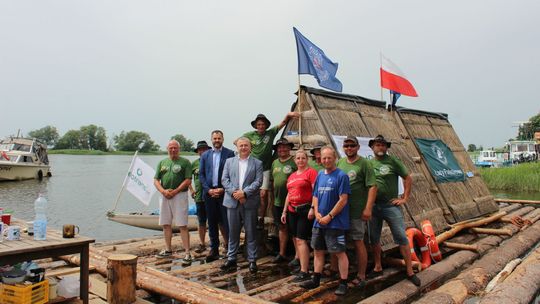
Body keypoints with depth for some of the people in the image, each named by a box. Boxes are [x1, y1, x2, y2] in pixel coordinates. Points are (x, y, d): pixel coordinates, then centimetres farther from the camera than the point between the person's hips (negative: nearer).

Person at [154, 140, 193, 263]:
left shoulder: (185, 162, 0)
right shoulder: (162, 163, 15)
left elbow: (188, 181, -8)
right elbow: (156, 180, 11)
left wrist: (174, 192, -14)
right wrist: (163, 191, -7)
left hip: (179, 195, -5)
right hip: (164, 196, 5)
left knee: (182, 225, -7)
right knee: (165, 224, 11)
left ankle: (187, 252, -3)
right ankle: (168, 249, 25)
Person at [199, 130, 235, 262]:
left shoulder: (229, 153, 0)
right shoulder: (205, 155, 11)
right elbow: (201, 174, 9)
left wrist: (223, 189, -11)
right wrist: (208, 189, -4)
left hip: (224, 192, -3)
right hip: (209, 192, 4)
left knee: (226, 221, -3)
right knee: (212, 222, 9)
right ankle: (214, 250, 18)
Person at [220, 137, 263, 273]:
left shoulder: (257, 163, 5)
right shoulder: (229, 161, 11)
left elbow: (258, 181, -5)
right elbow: (224, 179, 3)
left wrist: (244, 192, -15)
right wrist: (234, 192, -12)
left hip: (250, 202, -2)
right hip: (232, 202, 2)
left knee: (251, 233, 4)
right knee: (233, 232, 9)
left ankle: (252, 261, 13)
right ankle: (231, 259, 19)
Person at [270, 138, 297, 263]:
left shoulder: (294, 162, -9)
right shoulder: (275, 163, 13)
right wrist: (275, 194, 13)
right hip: (278, 202, 6)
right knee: (282, 227, 15)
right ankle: (281, 254, 25)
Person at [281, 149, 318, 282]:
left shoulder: (311, 172, -6)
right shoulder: (292, 176, 16)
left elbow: (315, 191, -13)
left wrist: (312, 208, -21)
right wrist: (284, 211, 18)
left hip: (305, 210, -7)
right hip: (292, 210, 7)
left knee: (301, 240, -10)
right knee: (296, 239, 11)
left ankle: (304, 271, -5)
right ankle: (300, 264, 22)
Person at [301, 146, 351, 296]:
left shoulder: (341, 176, -10)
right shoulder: (320, 175, 10)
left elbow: (343, 200, -15)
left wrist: (329, 216, -15)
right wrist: (317, 212, -2)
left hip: (335, 222, -7)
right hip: (319, 222, 7)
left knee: (339, 252, 0)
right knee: (318, 251, 14)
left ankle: (343, 283, 11)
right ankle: (316, 280, 26)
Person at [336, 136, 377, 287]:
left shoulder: (364, 163, -6)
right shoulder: (339, 162, 11)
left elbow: (372, 187, -11)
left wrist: (368, 208, -18)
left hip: (356, 210, -5)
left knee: (358, 241, 1)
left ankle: (361, 276, 12)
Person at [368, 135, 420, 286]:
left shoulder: (393, 161, -2)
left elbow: (408, 178, 1)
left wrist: (405, 198, -4)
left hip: (390, 205, -3)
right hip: (373, 206, 3)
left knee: (401, 237, -2)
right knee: (374, 238, 12)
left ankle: (410, 272, 9)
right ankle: (377, 268, 28)